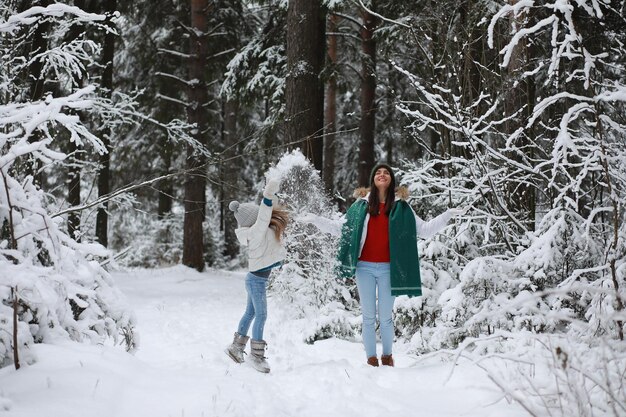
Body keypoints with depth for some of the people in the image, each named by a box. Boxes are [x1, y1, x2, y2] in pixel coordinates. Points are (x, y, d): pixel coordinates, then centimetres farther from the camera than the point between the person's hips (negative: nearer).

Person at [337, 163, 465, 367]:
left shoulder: (400, 206, 5)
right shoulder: (361, 204, 7)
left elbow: (424, 230, 4)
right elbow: (344, 227, 16)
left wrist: (447, 215, -2)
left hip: (387, 269, -1)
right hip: (364, 267, 1)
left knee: (385, 317, 2)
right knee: (368, 317, 5)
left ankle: (387, 356, 19)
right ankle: (371, 358, 13)